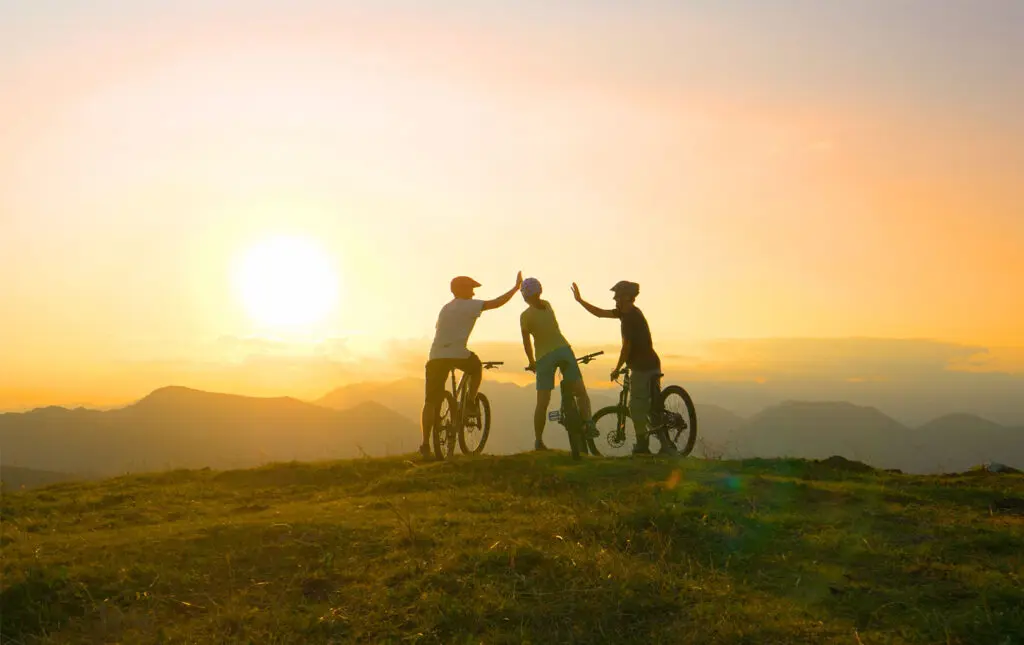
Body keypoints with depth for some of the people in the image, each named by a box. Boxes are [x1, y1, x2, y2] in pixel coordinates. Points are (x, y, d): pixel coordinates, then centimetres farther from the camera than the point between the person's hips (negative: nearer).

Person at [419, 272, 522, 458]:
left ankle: (425, 443, -6)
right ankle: (470, 404, 19)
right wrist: (516, 287, 9)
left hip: (435, 357, 5)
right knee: (477, 367, 30)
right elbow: (496, 303, -1)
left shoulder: (445, 308, 26)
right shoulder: (468, 305, 4)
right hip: (457, 355, -5)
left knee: (430, 402, 3)